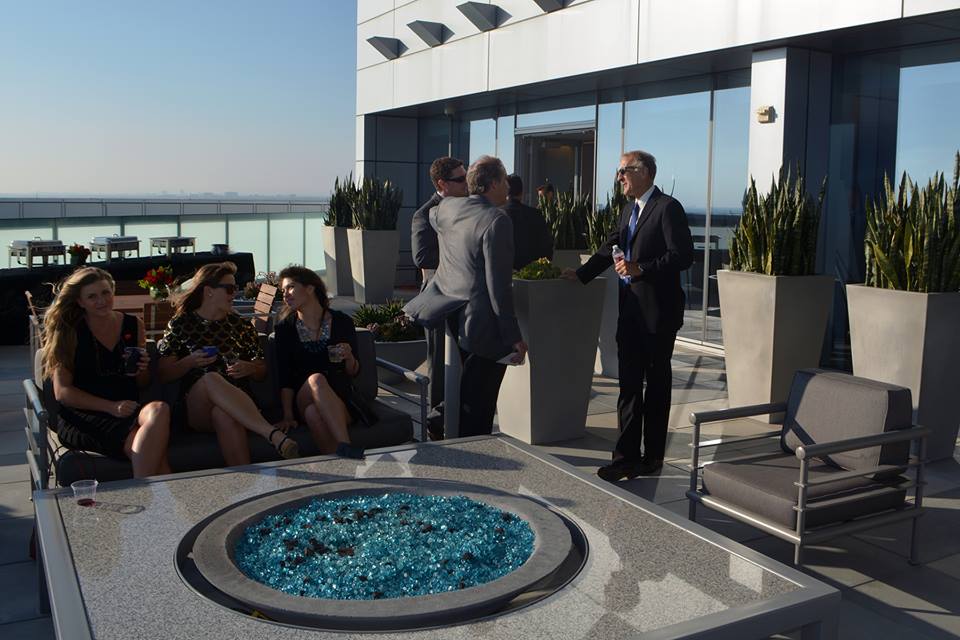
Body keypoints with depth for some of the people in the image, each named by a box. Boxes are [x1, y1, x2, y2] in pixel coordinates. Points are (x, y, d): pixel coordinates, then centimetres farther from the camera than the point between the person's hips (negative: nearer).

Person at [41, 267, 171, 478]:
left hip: (129, 411, 4)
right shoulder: (68, 332, 4)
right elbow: (62, 392, -3)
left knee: (159, 409, -33)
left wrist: (141, 371, -1)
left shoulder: (134, 325, 14)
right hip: (83, 417, -4)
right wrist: (111, 406, -15)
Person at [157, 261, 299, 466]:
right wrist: (189, 362, -8)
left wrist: (248, 369, -2)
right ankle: (275, 435, -52)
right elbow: (164, 375, 10)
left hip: (239, 405, 1)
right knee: (211, 378, -37)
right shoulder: (181, 324, 13)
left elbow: (262, 371, 21)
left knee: (223, 414, -38)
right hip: (195, 409, -1)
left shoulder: (241, 325, 19)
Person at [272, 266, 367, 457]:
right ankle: (345, 449, -44)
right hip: (304, 400, 1)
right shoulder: (285, 328, 7)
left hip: (341, 399, -1)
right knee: (316, 379, -35)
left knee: (313, 412, -36)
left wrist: (349, 357, -11)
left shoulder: (342, 322, 5)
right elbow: (285, 377, 1)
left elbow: (353, 373, 11)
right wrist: (288, 416, -10)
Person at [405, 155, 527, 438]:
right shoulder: (497, 220, -19)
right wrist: (513, 335, -18)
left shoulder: (447, 208, 5)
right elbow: (498, 284, -22)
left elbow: (432, 215, 33)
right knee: (479, 403, 2)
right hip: (484, 324, -8)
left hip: (454, 318, 8)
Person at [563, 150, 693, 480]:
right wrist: (581, 274, 16)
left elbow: (683, 255, -18)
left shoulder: (667, 208, -11)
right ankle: (627, 455, 11)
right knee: (629, 382, 6)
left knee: (657, 382, 5)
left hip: (658, 310, -8)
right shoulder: (629, 209, 15)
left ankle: (652, 456, 16)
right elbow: (611, 247, 22)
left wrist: (641, 269, -23)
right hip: (630, 308, 8)